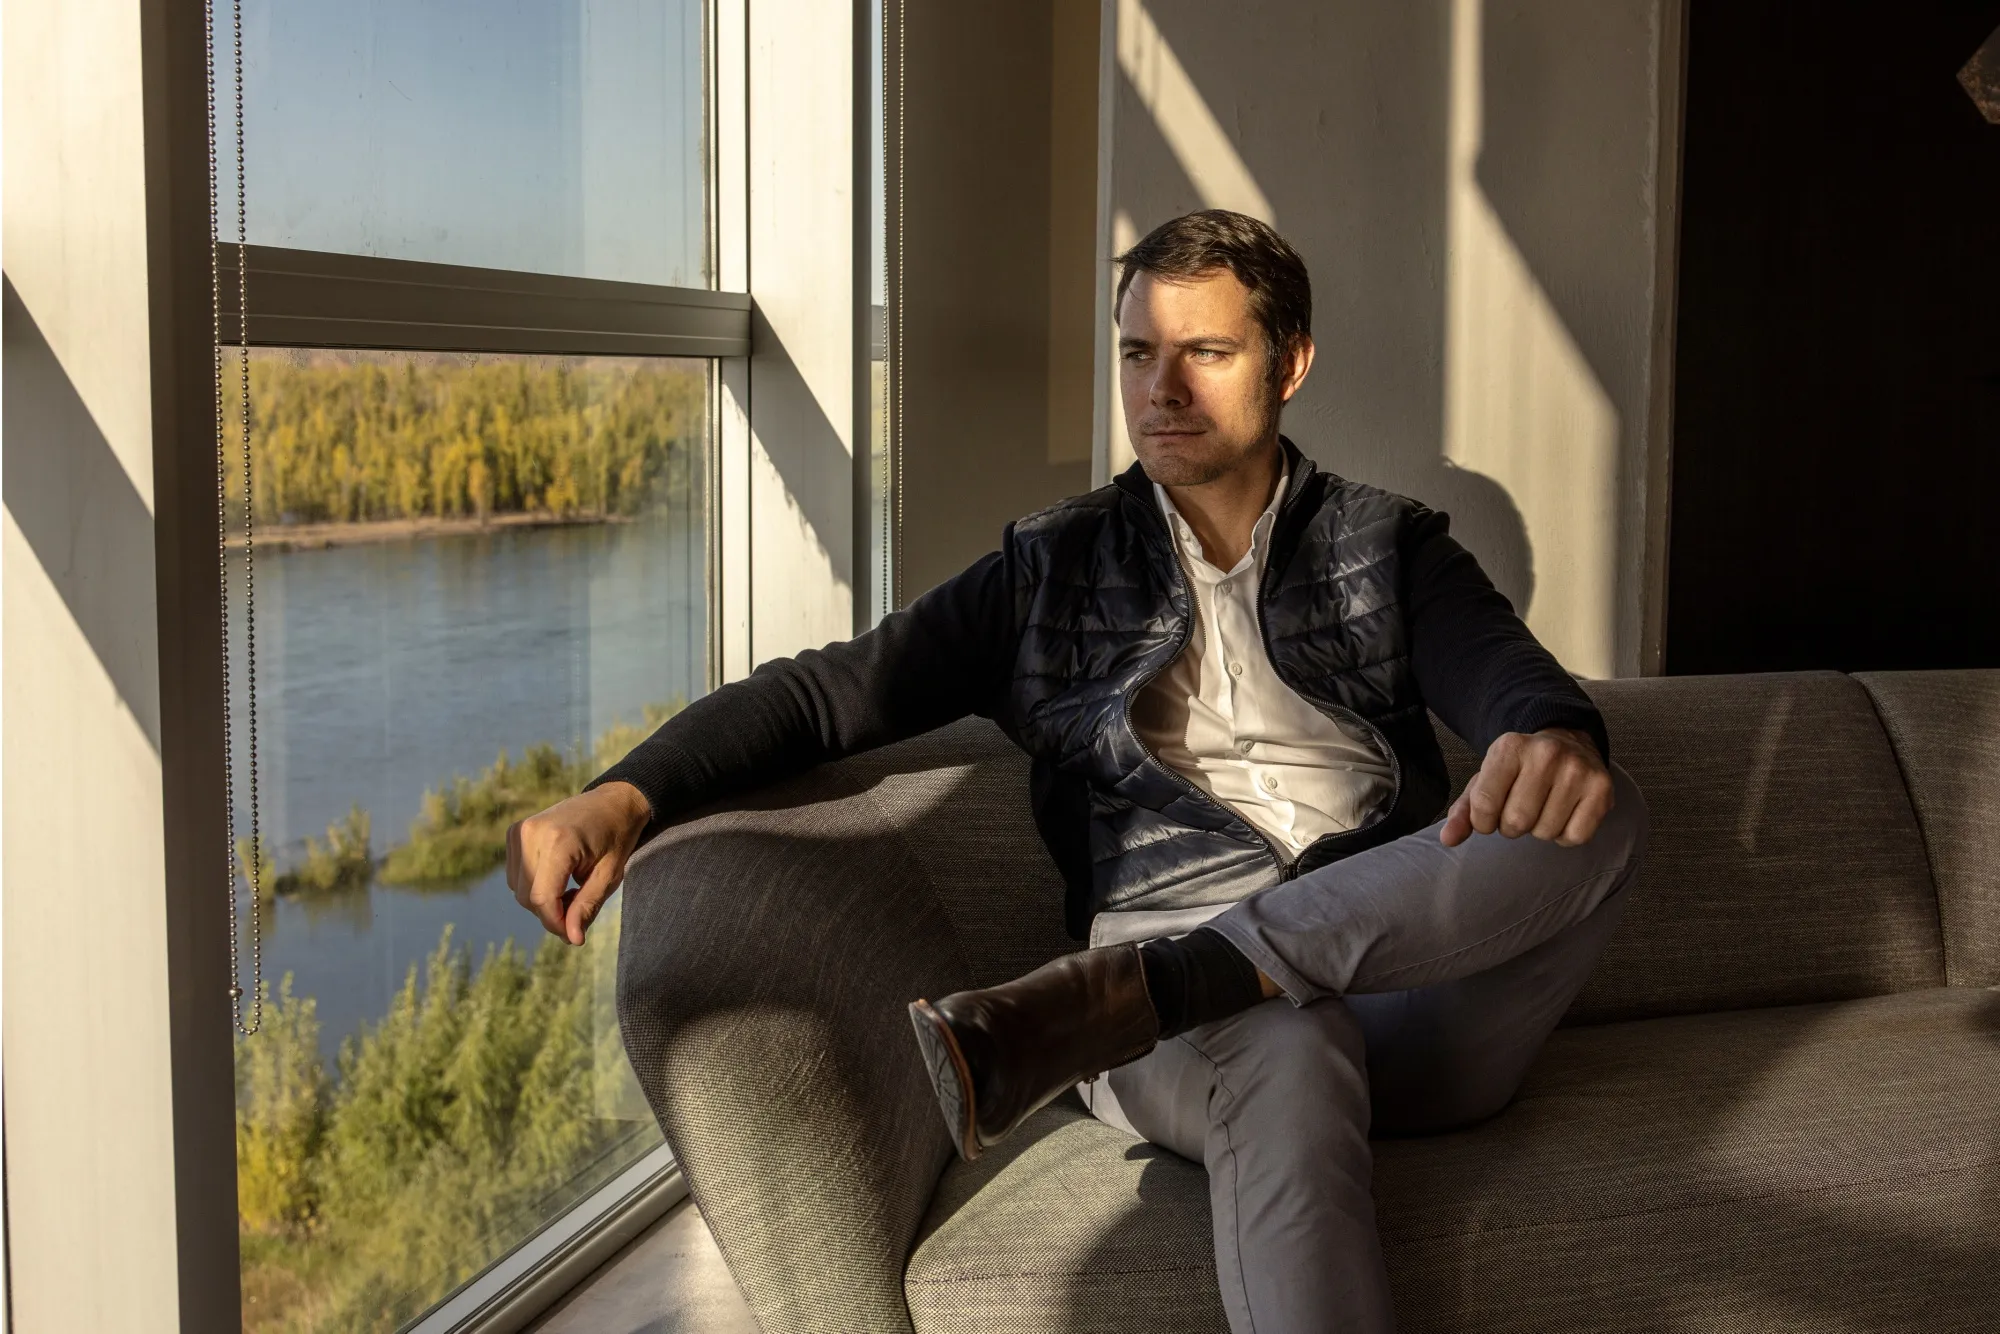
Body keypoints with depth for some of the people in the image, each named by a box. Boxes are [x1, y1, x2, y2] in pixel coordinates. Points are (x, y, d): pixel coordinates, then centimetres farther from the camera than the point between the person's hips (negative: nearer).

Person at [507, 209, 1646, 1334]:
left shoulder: (1390, 549, 17)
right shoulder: (1053, 571, 17)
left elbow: (1503, 669, -2)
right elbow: (826, 693, 10)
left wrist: (1553, 735, -30)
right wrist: (624, 797, -9)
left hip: (1415, 995, 3)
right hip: (1185, 1034, -2)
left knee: (1600, 813, -29)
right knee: (1288, 1055, -39)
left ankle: (1112, 994, -33)